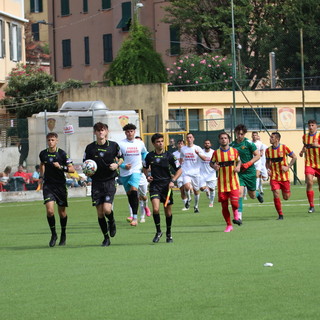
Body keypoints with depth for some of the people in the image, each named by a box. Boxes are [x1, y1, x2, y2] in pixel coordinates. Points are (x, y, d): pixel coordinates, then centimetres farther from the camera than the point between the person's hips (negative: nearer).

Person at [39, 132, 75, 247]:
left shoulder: (62, 154, -7)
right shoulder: (43, 154, 3)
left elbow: (72, 169, -7)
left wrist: (60, 167, -21)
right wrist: (41, 176, 18)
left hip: (60, 185, -1)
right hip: (48, 185, 1)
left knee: (62, 212, 7)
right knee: (49, 210, -15)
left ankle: (63, 235, 28)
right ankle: (53, 234, 2)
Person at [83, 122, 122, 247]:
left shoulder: (113, 145, 0)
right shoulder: (90, 148, 0)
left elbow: (120, 158, 16)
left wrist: (117, 164, -5)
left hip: (109, 181, -1)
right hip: (96, 182, 2)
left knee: (107, 209, -17)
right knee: (99, 212, 0)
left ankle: (112, 222, 19)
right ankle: (106, 238, 14)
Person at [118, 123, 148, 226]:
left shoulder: (140, 143, 5)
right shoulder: (121, 144, -3)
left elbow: (144, 153, 25)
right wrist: (123, 165, -17)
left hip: (136, 171, -1)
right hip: (125, 172, 1)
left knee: (134, 190, -21)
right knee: (129, 194, 10)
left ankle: (135, 217, -24)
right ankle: (134, 214, 28)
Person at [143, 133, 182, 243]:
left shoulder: (169, 156, -3)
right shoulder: (150, 156, 2)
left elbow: (179, 170, 3)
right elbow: (145, 168, 20)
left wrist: (172, 181, -10)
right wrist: (147, 176, 1)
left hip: (166, 185, 0)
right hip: (154, 185, 0)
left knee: (168, 210, 7)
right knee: (155, 208, -18)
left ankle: (169, 234, 26)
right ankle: (158, 232, -1)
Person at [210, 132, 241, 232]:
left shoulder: (234, 151, 2)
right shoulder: (216, 153, 1)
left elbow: (239, 161, 16)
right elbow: (211, 163, 13)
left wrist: (238, 167, -5)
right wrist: (214, 166, -9)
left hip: (233, 181, -1)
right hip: (222, 182, 1)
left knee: (234, 203, -15)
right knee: (224, 205, 2)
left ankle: (236, 215, 18)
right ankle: (229, 225, 18)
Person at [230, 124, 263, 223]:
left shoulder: (248, 143, -8)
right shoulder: (232, 145, 2)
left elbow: (257, 155, -6)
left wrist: (248, 164, -19)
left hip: (250, 171, -1)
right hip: (239, 173, 1)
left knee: (252, 195, 12)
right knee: (240, 192, -18)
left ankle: (258, 194, 50)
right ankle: (239, 215, -17)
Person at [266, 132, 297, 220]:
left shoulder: (284, 148, -7)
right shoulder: (268, 150, 2)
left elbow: (294, 157, 0)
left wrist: (288, 167, -11)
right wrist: (268, 169, -6)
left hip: (284, 176, -2)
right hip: (274, 176, 2)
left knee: (286, 197, 3)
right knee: (276, 195, -14)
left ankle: (288, 192, 42)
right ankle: (280, 215, -3)